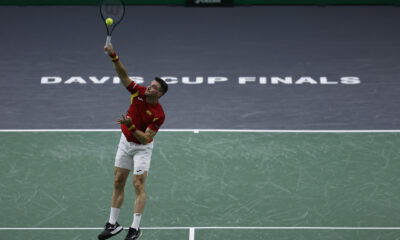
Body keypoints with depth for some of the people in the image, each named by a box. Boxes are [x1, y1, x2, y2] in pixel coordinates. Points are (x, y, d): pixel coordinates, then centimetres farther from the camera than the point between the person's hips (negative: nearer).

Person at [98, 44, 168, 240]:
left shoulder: (159, 115, -24)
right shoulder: (139, 92, -12)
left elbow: (145, 139, -26)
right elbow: (123, 75, -20)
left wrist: (131, 126, -39)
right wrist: (114, 57, -35)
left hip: (142, 148, -5)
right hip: (125, 142, 5)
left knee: (138, 185, -10)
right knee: (118, 183, 7)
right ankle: (113, 224, 15)